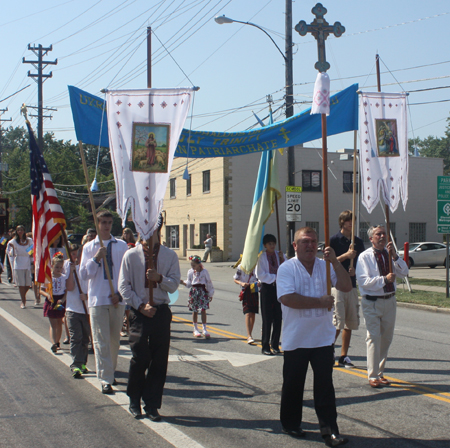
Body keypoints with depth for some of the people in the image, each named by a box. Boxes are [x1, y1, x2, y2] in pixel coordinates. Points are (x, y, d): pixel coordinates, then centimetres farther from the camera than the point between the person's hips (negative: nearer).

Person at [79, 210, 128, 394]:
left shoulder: (121, 246, 5)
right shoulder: (89, 247, 6)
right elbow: (84, 274, 2)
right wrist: (96, 258, -12)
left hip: (117, 300, 1)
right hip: (97, 299, -1)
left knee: (115, 339, 10)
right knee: (101, 340, -5)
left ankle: (110, 371, 27)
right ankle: (106, 380, -5)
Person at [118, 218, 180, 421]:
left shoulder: (169, 256, 6)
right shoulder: (131, 255, 1)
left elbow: (174, 284, 4)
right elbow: (123, 286, 0)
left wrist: (160, 278, -16)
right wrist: (141, 306, -10)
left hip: (161, 311, 2)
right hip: (139, 312, -2)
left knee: (159, 360, 2)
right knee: (140, 358, -5)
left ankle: (152, 405, 13)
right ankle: (134, 401, 16)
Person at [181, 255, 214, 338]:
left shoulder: (204, 272, -3)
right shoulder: (190, 272, 3)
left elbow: (209, 283, 3)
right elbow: (188, 284, 11)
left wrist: (210, 294, 5)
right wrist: (183, 282, -9)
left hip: (203, 292, -2)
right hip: (194, 292, 2)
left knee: (203, 310, -5)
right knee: (195, 311, 6)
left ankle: (204, 329, 1)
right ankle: (195, 330, 16)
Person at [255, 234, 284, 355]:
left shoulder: (279, 255, 11)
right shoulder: (261, 257, -1)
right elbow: (260, 274, -7)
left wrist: (282, 259, -7)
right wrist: (275, 277, -11)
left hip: (278, 287, 4)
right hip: (267, 287, -4)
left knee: (278, 317, 3)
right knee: (267, 318, -4)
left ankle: (275, 344, 13)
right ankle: (265, 346, 1)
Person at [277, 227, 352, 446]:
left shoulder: (325, 266, 6)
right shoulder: (287, 268, -7)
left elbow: (346, 286, -4)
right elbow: (287, 298, -21)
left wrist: (335, 262, -16)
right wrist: (320, 302, -18)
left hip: (323, 337, 3)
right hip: (296, 339, -2)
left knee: (325, 385, 2)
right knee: (293, 384, 11)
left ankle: (329, 430, 5)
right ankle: (290, 424, 28)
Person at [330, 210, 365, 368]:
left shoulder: (358, 242, 13)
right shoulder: (334, 240, -2)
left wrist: (355, 270, -3)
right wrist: (346, 255, -13)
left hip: (353, 285, 5)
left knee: (350, 323, 7)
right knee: (338, 322, -10)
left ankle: (343, 356, 15)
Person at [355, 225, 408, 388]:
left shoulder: (389, 254, 6)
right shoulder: (365, 257, -8)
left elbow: (404, 273, -2)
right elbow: (363, 281, -17)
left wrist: (394, 256, -15)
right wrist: (384, 279, -24)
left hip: (390, 300, 6)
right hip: (372, 302, -5)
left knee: (386, 338, 12)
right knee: (374, 338, -9)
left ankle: (380, 373, 26)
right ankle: (373, 376, -3)